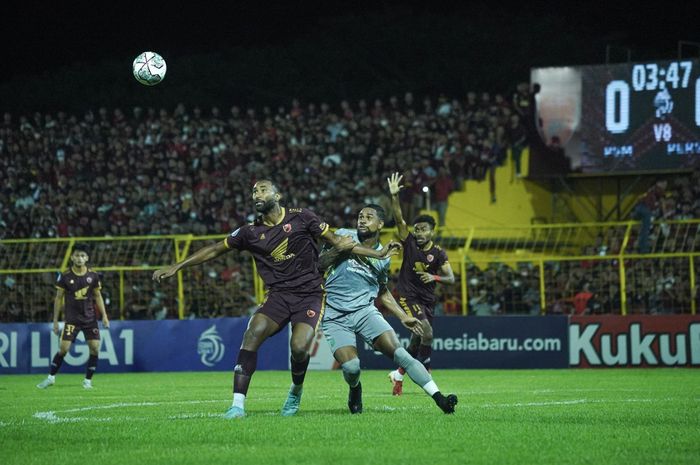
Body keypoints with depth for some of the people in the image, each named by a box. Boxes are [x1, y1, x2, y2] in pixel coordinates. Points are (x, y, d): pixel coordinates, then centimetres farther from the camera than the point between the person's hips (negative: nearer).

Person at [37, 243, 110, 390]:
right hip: (72, 318, -2)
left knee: (94, 348, -7)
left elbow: (98, 296, 9)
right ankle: (51, 378, 7)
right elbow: (58, 298, 1)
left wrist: (104, 316, 1)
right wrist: (55, 320, 1)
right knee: (64, 348, -9)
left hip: (90, 317, 2)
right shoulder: (65, 276, -6)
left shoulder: (93, 276, -1)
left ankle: (88, 380, 7)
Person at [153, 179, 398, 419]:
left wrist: (378, 254, 3)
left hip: (310, 294, -2)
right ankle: (238, 404, -22)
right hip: (279, 295, 2)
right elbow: (215, 250, 15)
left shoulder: (301, 218, -1)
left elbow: (337, 241, 6)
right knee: (253, 333, -23)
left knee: (299, 347, -23)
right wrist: (176, 267, 11)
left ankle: (296, 390, 12)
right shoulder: (250, 232, 7)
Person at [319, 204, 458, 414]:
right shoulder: (343, 236, 1)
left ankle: (439, 398, -22)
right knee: (351, 367, -21)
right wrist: (340, 250, -15)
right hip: (334, 316, -2)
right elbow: (319, 263, 0)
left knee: (399, 353, -18)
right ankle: (355, 389, 17)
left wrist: (403, 317, 17)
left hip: (364, 311, 2)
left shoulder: (383, 257, 11)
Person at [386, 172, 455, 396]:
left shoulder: (438, 253, 0)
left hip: (427, 299, 4)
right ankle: (426, 374, -11)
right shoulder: (410, 243, -4)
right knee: (427, 332, -22)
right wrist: (394, 196, -25)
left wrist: (434, 277, -24)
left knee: (417, 340, 6)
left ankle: (399, 374, 24)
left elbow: (451, 278, -4)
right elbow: (399, 218, -14)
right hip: (408, 296, -3)